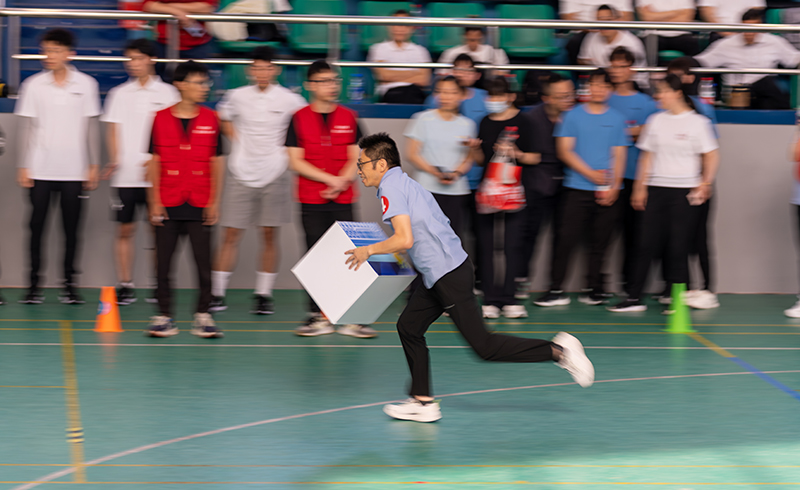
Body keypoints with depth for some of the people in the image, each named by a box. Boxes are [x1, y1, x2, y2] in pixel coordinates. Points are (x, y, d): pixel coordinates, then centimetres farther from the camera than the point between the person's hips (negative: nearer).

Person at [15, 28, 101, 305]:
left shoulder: (85, 84, 3)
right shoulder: (34, 85, 3)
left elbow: (92, 127, 7)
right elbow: (26, 127, 5)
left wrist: (94, 165, 3)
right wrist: (23, 166, 0)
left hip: (73, 171, 0)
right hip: (40, 170, 0)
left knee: (71, 228, 2)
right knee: (37, 226, -1)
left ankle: (69, 284, 10)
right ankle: (34, 284, 5)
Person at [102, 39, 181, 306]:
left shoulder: (167, 93, 3)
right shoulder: (120, 94, 10)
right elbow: (113, 130, 7)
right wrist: (114, 160, -9)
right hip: (125, 175, 2)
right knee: (125, 229, 2)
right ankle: (125, 284, 9)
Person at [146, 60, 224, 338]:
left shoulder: (210, 119, 4)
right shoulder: (161, 118, 1)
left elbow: (217, 162, 6)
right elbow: (155, 162, 4)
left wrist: (215, 201, 0)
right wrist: (155, 201, -1)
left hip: (199, 205, 0)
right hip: (168, 205, 0)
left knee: (203, 262, 0)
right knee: (163, 262, 2)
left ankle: (202, 316, 9)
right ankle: (164, 317, 10)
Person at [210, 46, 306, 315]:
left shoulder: (289, 100, -2)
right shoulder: (237, 96, 2)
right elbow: (223, 117, 22)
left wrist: (288, 151, 3)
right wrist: (237, 140, 10)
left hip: (274, 174, 0)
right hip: (241, 174, 1)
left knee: (269, 236, 2)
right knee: (231, 235, -2)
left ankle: (264, 294, 10)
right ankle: (217, 293, 2)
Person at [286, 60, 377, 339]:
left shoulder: (348, 117, 8)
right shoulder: (299, 119, 1)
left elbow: (356, 158, 7)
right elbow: (296, 161, -4)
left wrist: (342, 182, -11)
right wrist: (330, 179, -12)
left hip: (343, 200, 1)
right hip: (311, 200, -1)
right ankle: (319, 317, 6)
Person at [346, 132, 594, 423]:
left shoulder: (391, 188, -11)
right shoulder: (403, 182, 19)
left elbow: (404, 239, -23)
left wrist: (368, 251, -10)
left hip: (448, 273, -10)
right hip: (438, 275, 10)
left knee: (483, 346, -8)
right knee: (408, 327, 14)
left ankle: (557, 351, -8)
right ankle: (423, 402, 16)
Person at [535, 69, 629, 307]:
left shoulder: (617, 119, 10)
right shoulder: (573, 116, 5)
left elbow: (619, 156, 7)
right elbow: (565, 151, -1)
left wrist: (614, 187, -6)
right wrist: (591, 173, -12)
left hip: (607, 192, 2)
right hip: (576, 189, -2)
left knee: (599, 243, 4)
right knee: (565, 239, -7)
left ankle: (593, 290, 13)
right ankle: (556, 290, -2)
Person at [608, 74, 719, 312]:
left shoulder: (698, 122, -1)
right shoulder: (655, 120, 10)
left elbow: (711, 156, 0)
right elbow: (647, 156, 14)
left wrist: (705, 184, -10)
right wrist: (640, 187, 10)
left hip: (684, 192, -3)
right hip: (656, 189, 4)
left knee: (678, 246, -3)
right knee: (647, 243, 0)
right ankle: (634, 297, 3)